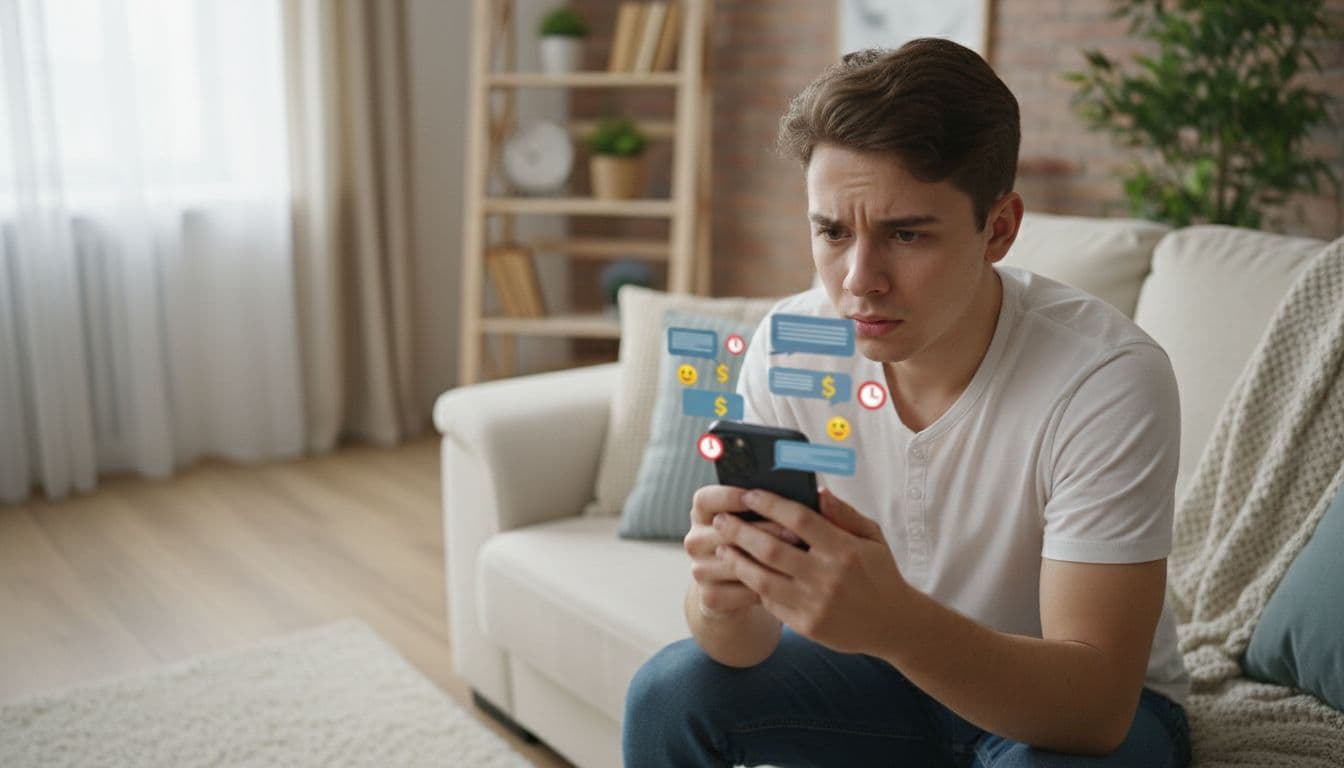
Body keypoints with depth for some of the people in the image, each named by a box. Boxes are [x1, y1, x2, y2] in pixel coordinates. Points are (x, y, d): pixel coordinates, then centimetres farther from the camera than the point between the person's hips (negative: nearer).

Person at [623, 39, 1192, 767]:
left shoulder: (1106, 379, -29)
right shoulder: (787, 348, -18)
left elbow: (1098, 703, -31)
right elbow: (747, 644, -15)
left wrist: (892, 619, -49)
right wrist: (724, 595, -40)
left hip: (1102, 704, -3)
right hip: (893, 660, 3)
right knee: (669, 693, -14)